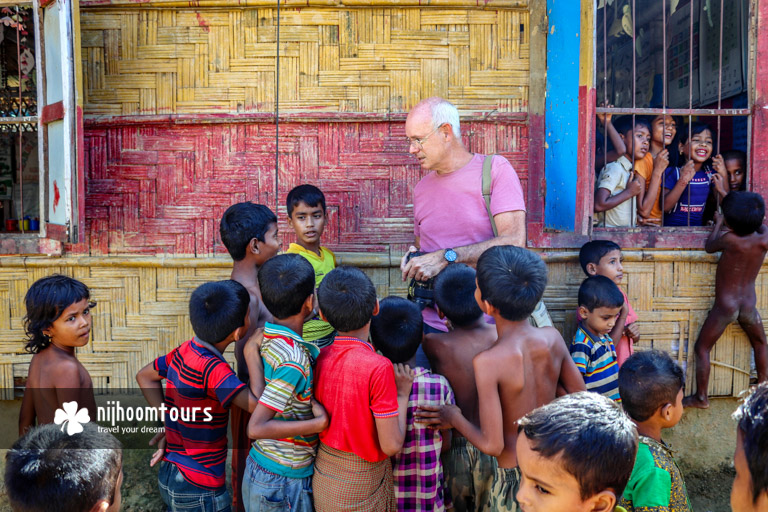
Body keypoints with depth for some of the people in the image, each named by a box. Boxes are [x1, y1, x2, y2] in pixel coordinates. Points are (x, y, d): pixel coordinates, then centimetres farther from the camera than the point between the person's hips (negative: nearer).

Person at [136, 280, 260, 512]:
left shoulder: (185, 351, -3)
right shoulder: (213, 369, -28)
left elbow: (145, 376, 14)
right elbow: (258, 406, -37)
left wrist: (167, 423, 9)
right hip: (199, 492, -8)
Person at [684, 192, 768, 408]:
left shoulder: (729, 239, -22)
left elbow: (709, 246, 1)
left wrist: (718, 222, 14)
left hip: (725, 307, -4)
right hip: (749, 305, 5)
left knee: (702, 348, 9)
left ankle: (701, 397, 13)